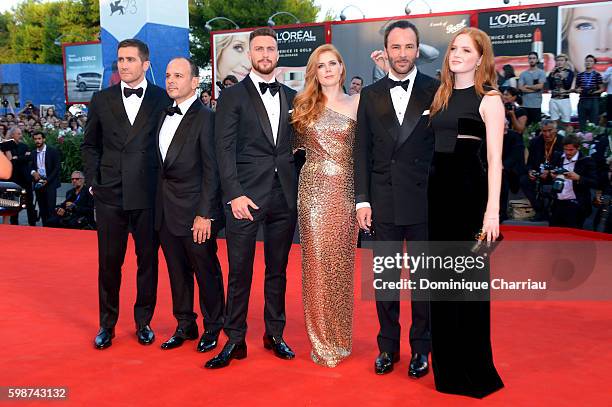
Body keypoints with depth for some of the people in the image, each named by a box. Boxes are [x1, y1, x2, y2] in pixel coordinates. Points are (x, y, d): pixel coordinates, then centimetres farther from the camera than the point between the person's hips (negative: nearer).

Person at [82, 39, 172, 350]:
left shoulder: (163, 99, 0)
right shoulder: (101, 100, 7)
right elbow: (89, 145, 14)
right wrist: (93, 181, 4)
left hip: (149, 195, -1)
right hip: (110, 195, 2)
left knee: (148, 260, 8)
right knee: (109, 262, 7)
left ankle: (143, 321, 24)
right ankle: (107, 324, 22)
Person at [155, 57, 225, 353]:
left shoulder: (206, 118, -11)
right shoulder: (165, 116, 12)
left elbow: (211, 171, -14)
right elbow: (162, 165, 12)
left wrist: (205, 215, -16)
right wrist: (159, 204, 6)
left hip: (194, 212, -7)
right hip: (166, 212, 7)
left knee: (206, 271, 7)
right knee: (177, 271, 15)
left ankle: (212, 327, 22)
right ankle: (185, 325, 29)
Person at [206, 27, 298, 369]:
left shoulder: (292, 97, 12)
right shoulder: (233, 96, 0)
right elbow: (225, 151, -6)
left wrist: (299, 188, 3)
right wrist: (235, 194, -14)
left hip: (285, 197, 4)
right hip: (245, 196, -4)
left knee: (278, 269, 12)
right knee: (240, 271, 1)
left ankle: (275, 334, 25)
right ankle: (235, 340, 12)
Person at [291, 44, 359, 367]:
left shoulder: (357, 104, 7)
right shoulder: (303, 105, 9)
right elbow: (296, 146, 11)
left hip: (346, 189, 0)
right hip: (314, 189, 0)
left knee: (341, 261, 4)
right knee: (317, 259, 0)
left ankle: (340, 337, 18)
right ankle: (322, 340, 12)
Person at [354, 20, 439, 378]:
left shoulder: (436, 90, 0)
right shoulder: (371, 95, 6)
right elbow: (362, 151, 5)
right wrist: (362, 200, -1)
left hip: (425, 200, -2)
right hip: (383, 201, 2)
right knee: (386, 277, 10)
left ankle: (421, 348, 24)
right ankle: (388, 345, 26)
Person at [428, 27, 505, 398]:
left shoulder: (489, 99, -4)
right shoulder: (441, 96, 14)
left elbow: (495, 159, -11)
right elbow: (429, 145, 12)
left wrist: (492, 210, -16)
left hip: (470, 193, -6)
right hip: (438, 191, 6)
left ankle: (474, 370, 16)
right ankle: (447, 365, 26)